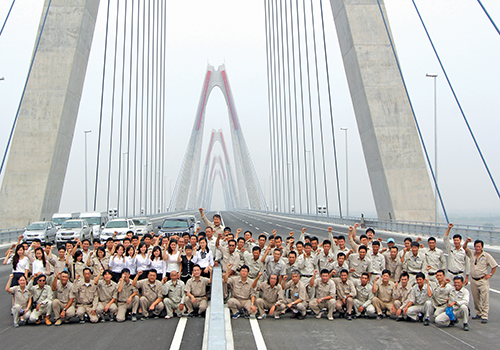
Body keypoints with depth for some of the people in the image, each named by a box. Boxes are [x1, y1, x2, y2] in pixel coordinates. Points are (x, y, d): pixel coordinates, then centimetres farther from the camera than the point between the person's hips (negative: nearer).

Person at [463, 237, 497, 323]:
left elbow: (494, 266, 2)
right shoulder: (472, 254, 5)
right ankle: (478, 313, 26)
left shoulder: (487, 256, -4)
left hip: (483, 280, -4)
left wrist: (490, 274, -3)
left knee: (485, 299, -6)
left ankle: (484, 316, -3)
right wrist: (466, 241, -18)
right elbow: (464, 248, -2)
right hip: (473, 280, 4)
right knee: (476, 299, 13)